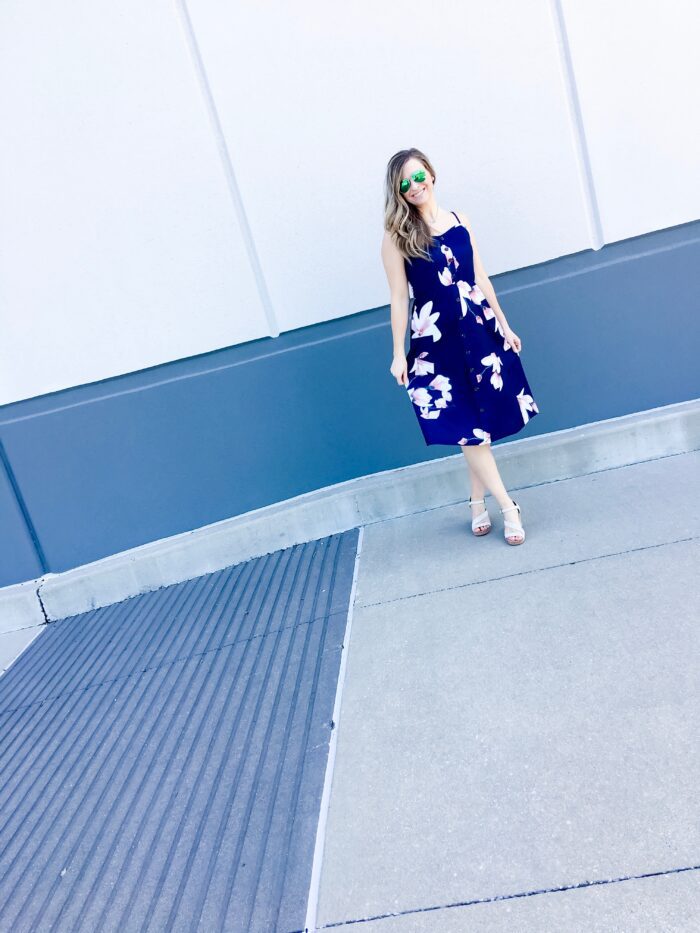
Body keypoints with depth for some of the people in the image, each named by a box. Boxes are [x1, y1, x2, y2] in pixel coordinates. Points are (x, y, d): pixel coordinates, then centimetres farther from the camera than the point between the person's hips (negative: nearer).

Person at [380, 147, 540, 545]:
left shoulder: (459, 221, 7)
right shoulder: (397, 236, -4)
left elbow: (481, 278, 12)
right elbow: (399, 298, -5)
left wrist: (504, 324, 12)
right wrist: (399, 354, -7)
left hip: (480, 330, 4)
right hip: (436, 339, -4)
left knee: (481, 424, 9)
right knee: (468, 427, -2)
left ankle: (479, 502, 25)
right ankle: (509, 507, 6)